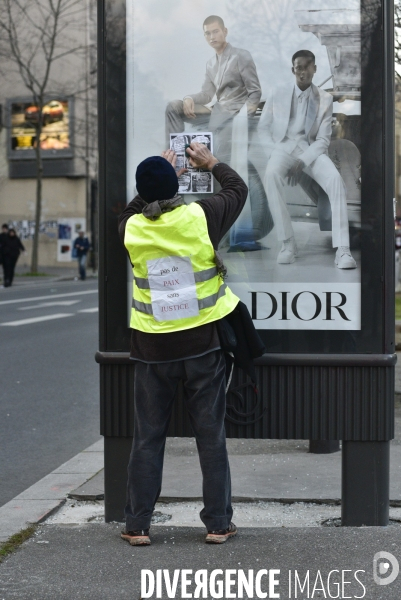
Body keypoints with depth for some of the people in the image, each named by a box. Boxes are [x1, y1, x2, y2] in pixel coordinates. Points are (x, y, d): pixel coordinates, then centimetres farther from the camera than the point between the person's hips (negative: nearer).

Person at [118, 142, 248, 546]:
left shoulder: (132, 229, -5)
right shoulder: (201, 217, -10)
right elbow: (238, 189, 11)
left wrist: (153, 183, 28)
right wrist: (212, 164, 27)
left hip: (153, 347, 1)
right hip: (203, 343, -1)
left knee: (148, 437, 10)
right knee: (211, 436, 8)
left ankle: (137, 525, 13)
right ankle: (218, 523, 14)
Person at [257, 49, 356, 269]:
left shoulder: (325, 99, 3)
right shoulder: (279, 93, 5)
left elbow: (323, 139, -2)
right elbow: (263, 128, 8)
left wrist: (302, 161, -18)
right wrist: (275, 153, -10)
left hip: (311, 149, 0)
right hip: (283, 147, 0)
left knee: (335, 180, -32)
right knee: (272, 175, -37)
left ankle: (342, 250, -37)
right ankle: (288, 243, -31)